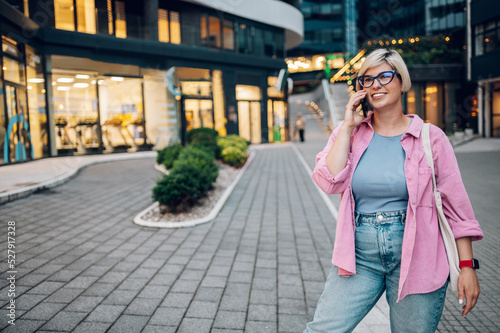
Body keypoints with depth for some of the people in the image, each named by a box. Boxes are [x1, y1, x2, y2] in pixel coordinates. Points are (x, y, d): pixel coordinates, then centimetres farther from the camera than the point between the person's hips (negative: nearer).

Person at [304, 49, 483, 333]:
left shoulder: (430, 138, -1)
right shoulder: (349, 133, 4)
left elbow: (456, 205, 0)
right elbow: (330, 182, -11)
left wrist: (467, 266, -3)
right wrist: (348, 126, -8)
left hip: (415, 257, -1)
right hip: (360, 257, 1)